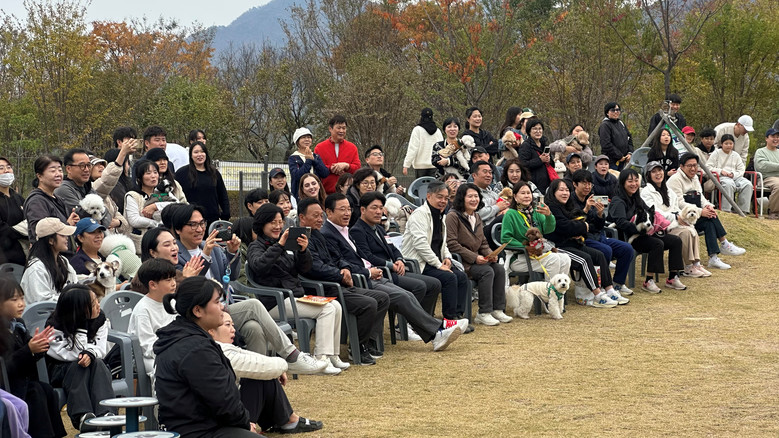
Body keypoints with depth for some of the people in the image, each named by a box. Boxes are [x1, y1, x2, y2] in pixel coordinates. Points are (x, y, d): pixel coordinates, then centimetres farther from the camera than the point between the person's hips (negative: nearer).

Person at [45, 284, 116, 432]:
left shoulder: (100, 320, 0)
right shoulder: (54, 325, -13)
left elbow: (101, 349, -9)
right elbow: (67, 354, -23)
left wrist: (90, 354, -30)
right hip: (60, 369, -2)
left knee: (97, 364, -32)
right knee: (78, 366, -35)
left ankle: (106, 413, -52)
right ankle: (83, 416, -52)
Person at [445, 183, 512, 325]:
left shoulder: (477, 217, 17)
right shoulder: (453, 217, -10)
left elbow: (483, 243, 21)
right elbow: (452, 244, -16)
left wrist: (490, 254, -2)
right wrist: (474, 257, -19)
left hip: (477, 259, 8)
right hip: (460, 261, -8)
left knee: (499, 269, -14)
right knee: (487, 271, -27)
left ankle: (498, 309, -11)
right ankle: (483, 313, -23)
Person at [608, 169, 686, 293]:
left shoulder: (637, 199, 20)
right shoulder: (618, 201, -9)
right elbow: (621, 222, -23)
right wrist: (641, 229, -34)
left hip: (642, 234, 9)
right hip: (628, 238, -9)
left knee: (676, 241, -4)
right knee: (658, 244, -32)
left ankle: (672, 278, 0)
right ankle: (648, 282, -28)